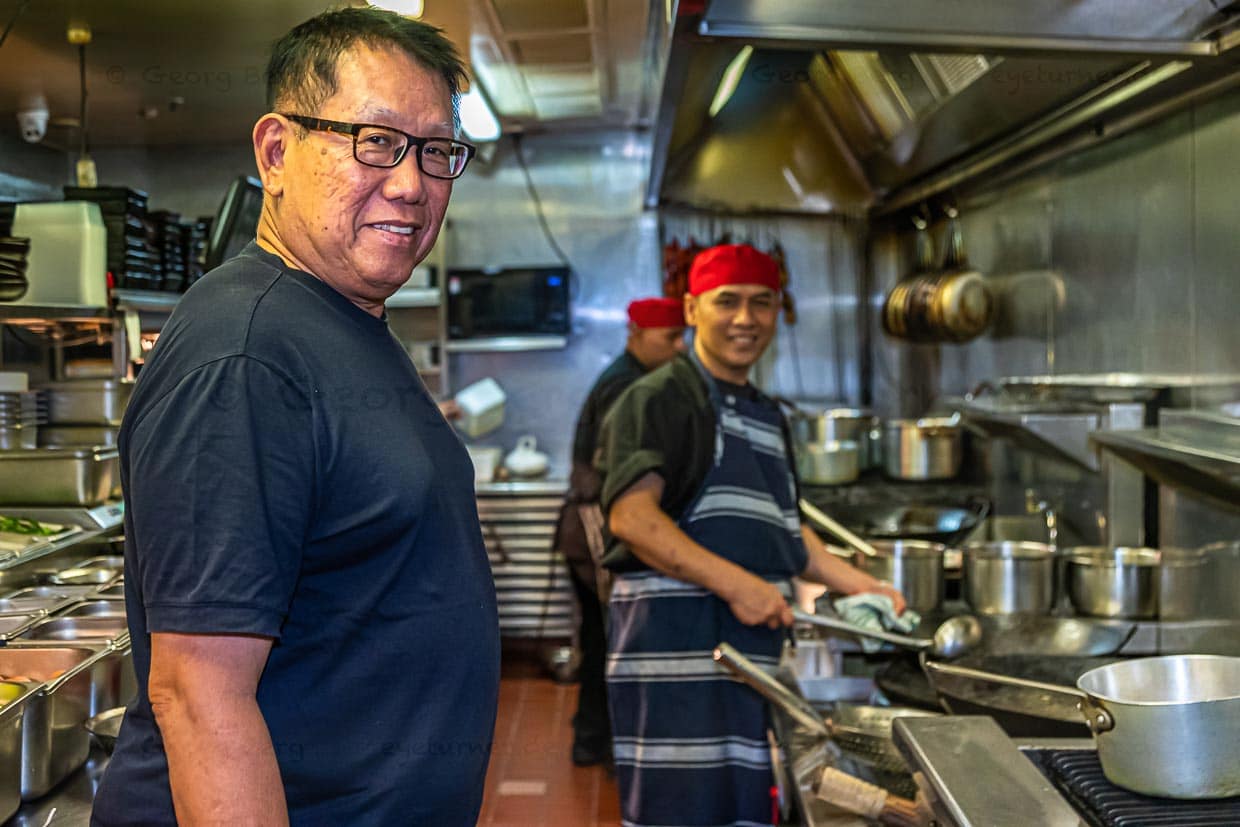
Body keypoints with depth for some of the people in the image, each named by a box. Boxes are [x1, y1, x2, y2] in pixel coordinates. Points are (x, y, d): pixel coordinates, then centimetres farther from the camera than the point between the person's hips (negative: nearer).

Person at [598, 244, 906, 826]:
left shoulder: (768, 417, 21)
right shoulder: (658, 399, -6)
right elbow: (631, 517, -18)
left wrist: (862, 587, 17)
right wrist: (737, 584, -23)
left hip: (752, 645, 8)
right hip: (675, 642, -8)